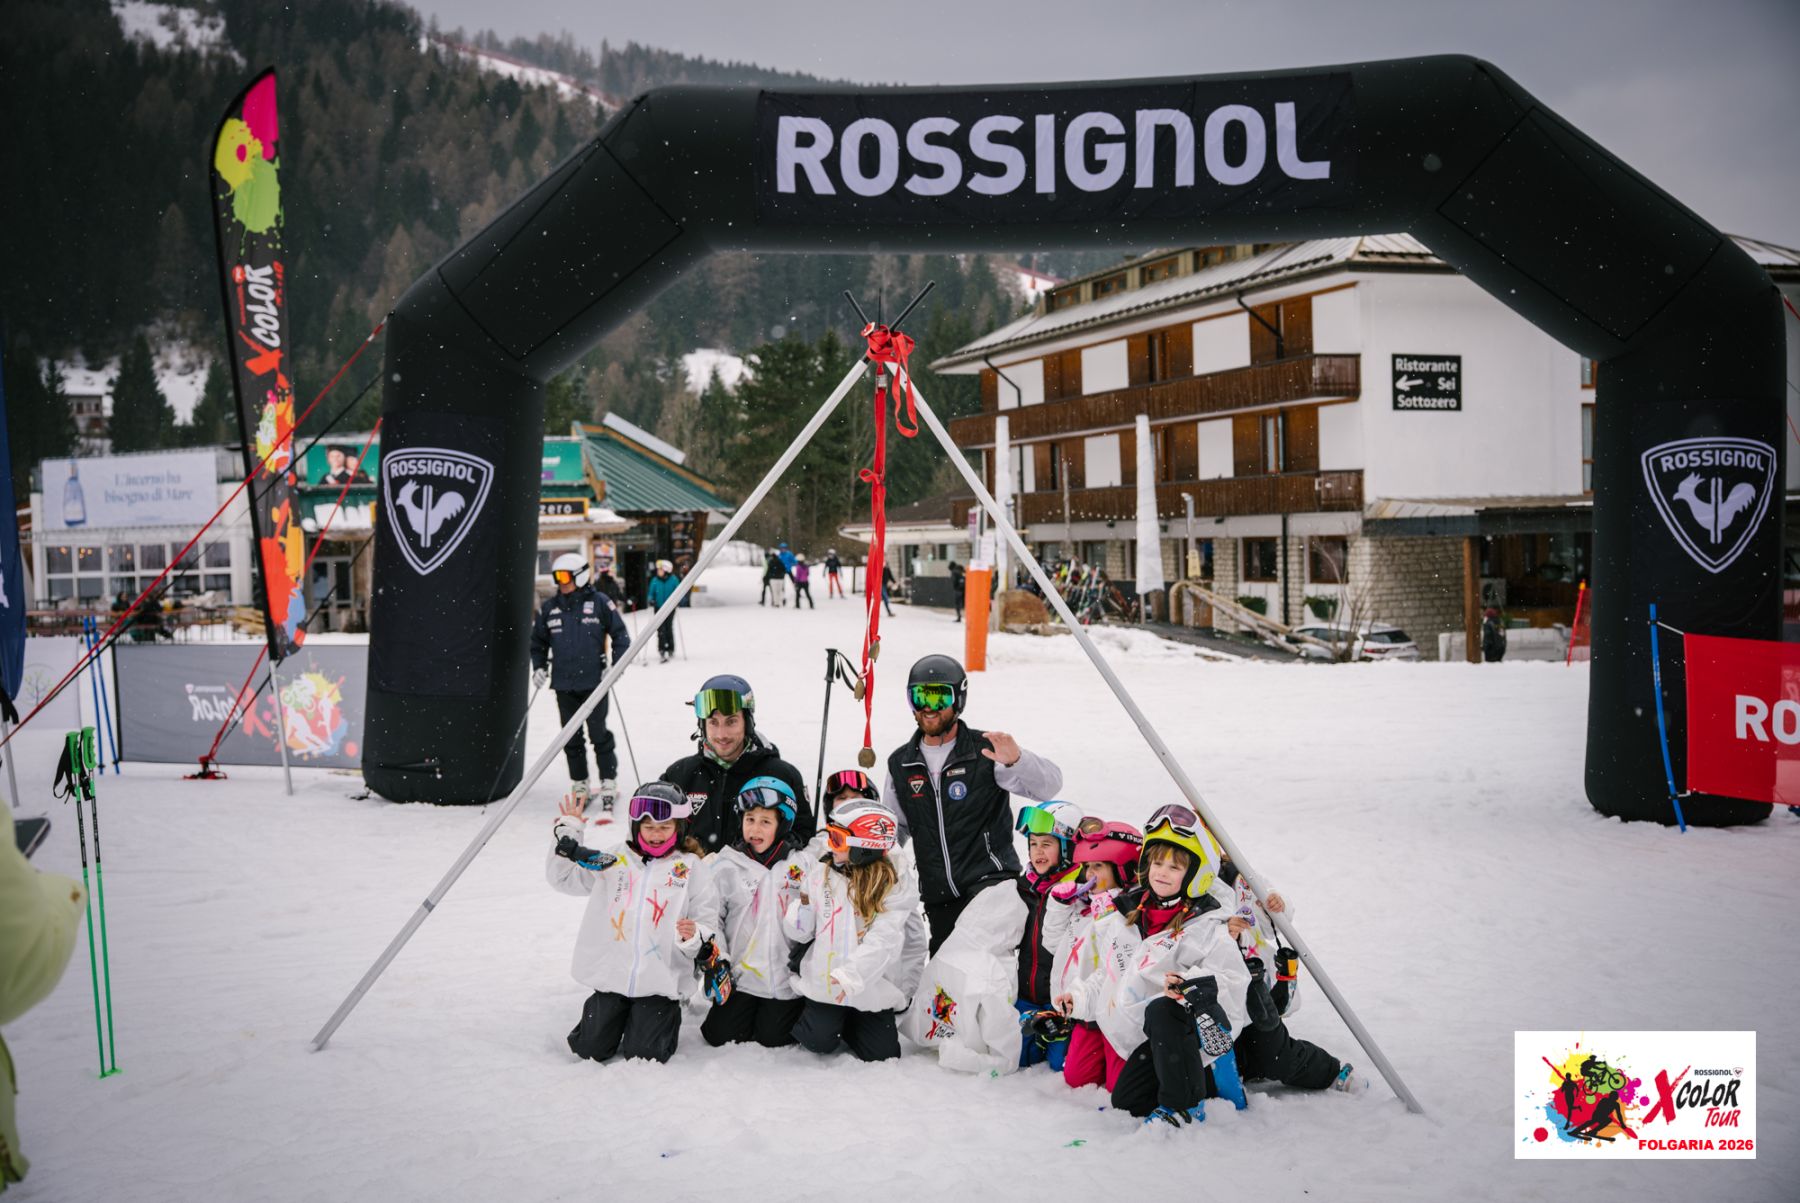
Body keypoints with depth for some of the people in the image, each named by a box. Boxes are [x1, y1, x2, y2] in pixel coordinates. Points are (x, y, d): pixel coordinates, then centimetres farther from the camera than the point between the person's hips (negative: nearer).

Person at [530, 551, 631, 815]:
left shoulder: (599, 602, -5)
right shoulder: (549, 607, 6)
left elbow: (621, 636, 0)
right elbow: (538, 641, 19)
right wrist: (539, 667, 6)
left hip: (595, 683, -4)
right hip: (564, 685, 4)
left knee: (600, 737, 0)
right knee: (571, 740, 9)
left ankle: (609, 786, 9)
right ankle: (580, 787, 19)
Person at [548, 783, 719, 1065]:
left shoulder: (693, 869, 1)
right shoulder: (614, 863, 8)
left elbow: (708, 928, 1)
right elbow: (564, 878, 12)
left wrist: (693, 937, -22)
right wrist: (568, 832, 2)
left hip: (659, 983, -2)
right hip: (610, 978, 3)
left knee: (643, 1055, -7)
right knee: (590, 1049, 1)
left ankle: (667, 1017, 24)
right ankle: (615, 1017, 32)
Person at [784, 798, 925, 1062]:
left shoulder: (894, 883, -9)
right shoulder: (819, 871, 0)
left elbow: (884, 940, -19)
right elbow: (799, 932, 3)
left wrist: (851, 974, -32)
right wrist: (803, 904, -18)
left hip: (871, 985, -1)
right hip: (824, 978, 1)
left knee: (881, 1054, 1)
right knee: (820, 1042, -12)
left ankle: (849, 1024, 30)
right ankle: (811, 1017, 21)